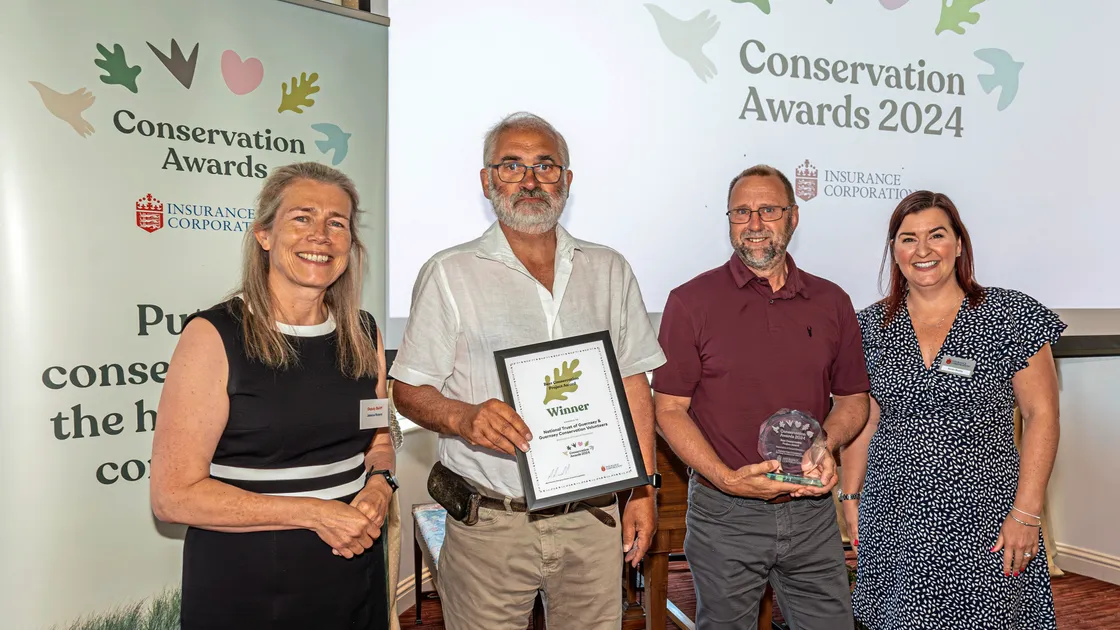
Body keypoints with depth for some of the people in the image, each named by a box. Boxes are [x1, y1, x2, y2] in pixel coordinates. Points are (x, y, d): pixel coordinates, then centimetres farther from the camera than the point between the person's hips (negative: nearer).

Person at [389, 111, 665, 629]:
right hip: (489, 523, -2)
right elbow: (408, 391, -1)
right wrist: (463, 417, -22)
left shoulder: (609, 270, 8)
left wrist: (642, 494, 6)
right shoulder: (449, 274, -1)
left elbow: (634, 388, 10)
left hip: (593, 517, 3)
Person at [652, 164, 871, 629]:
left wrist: (827, 444, -8)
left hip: (812, 508, 3)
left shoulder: (831, 302, 6)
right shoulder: (691, 301, -6)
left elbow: (853, 398, 13)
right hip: (724, 513, -2)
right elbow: (668, 408, -7)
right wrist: (727, 478, -18)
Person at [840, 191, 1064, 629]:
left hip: (982, 522, -2)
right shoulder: (871, 327, 4)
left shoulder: (1010, 315, -4)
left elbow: (1041, 415, -4)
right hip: (892, 521, 3)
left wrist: (1027, 513, -9)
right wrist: (851, 497, 6)